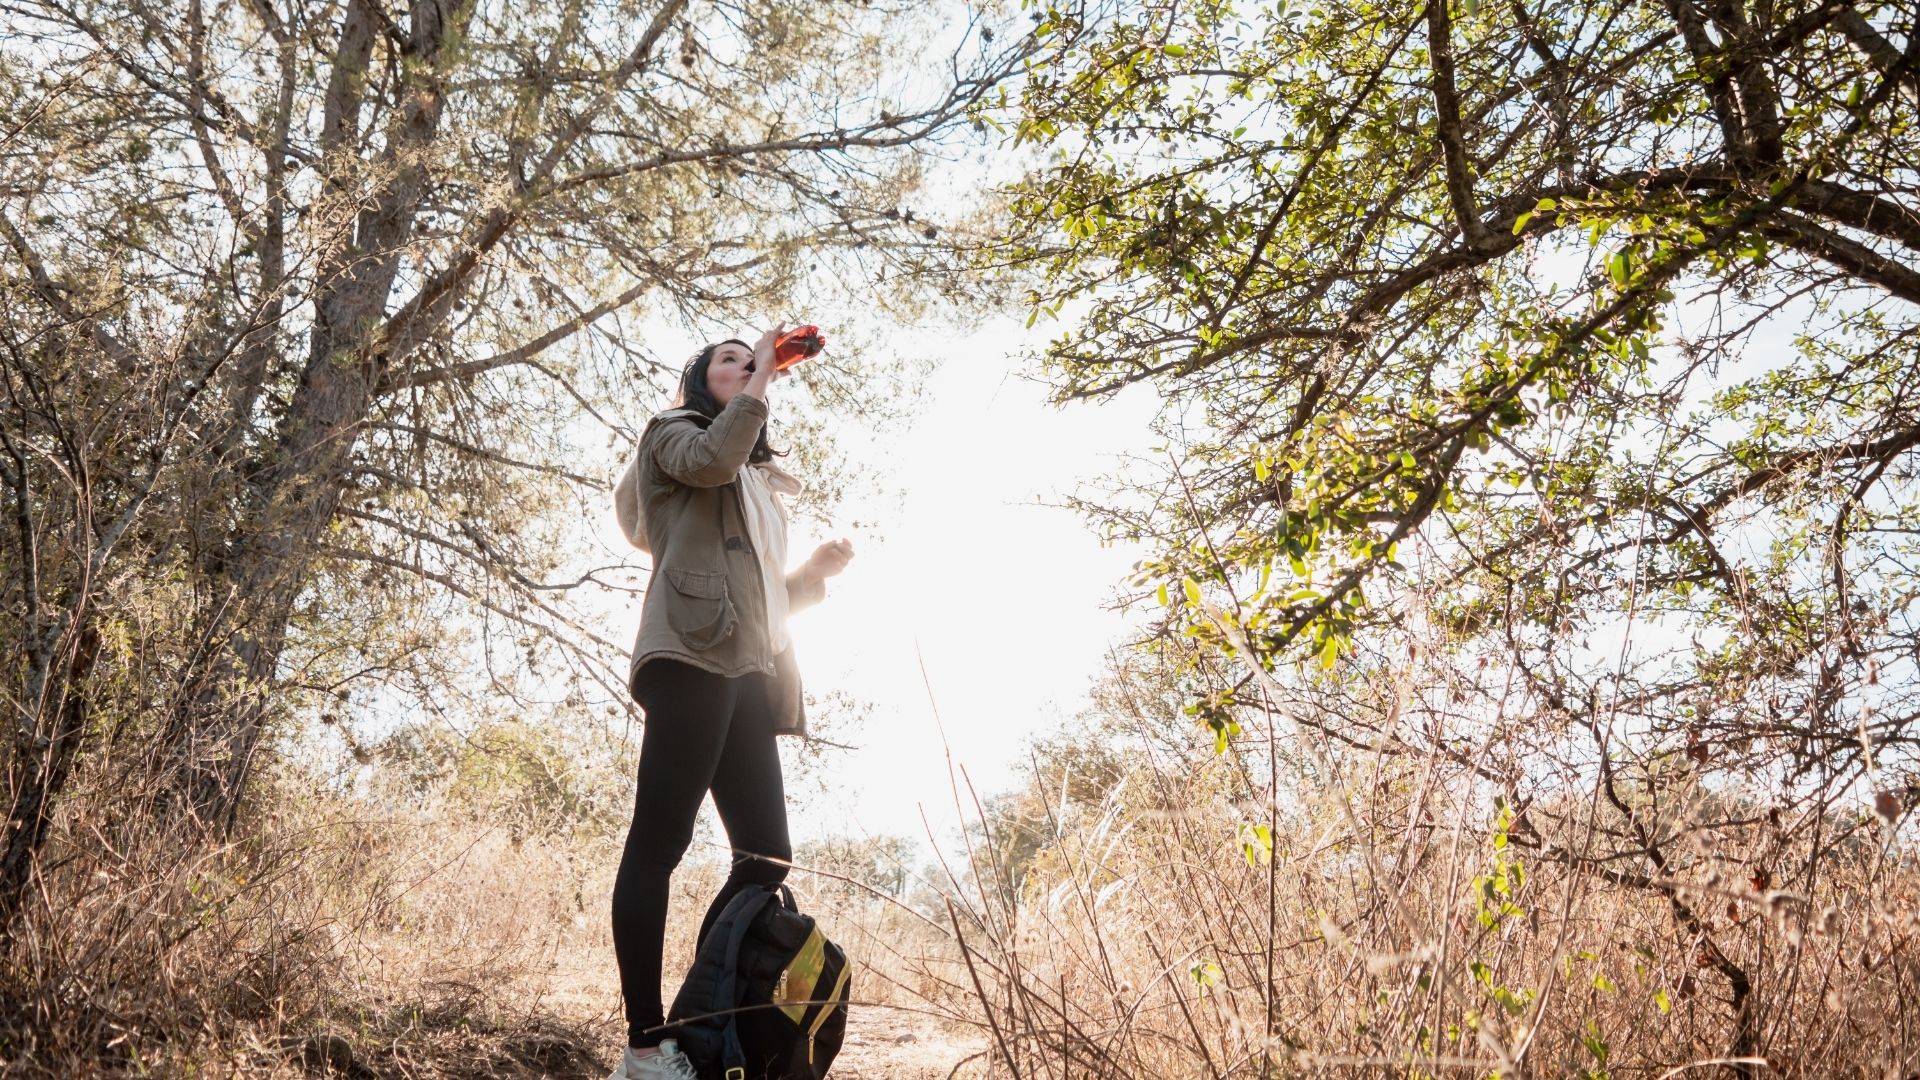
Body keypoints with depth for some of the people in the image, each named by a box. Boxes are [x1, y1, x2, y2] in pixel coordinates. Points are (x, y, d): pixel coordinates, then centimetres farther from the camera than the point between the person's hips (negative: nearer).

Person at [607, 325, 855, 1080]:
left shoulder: (761, 481, 35)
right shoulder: (675, 434, 16)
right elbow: (714, 457, -10)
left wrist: (817, 572, 15)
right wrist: (763, 379, 1)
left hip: (751, 671, 8)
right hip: (693, 656, -8)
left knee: (765, 855, 0)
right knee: (660, 839, -13)